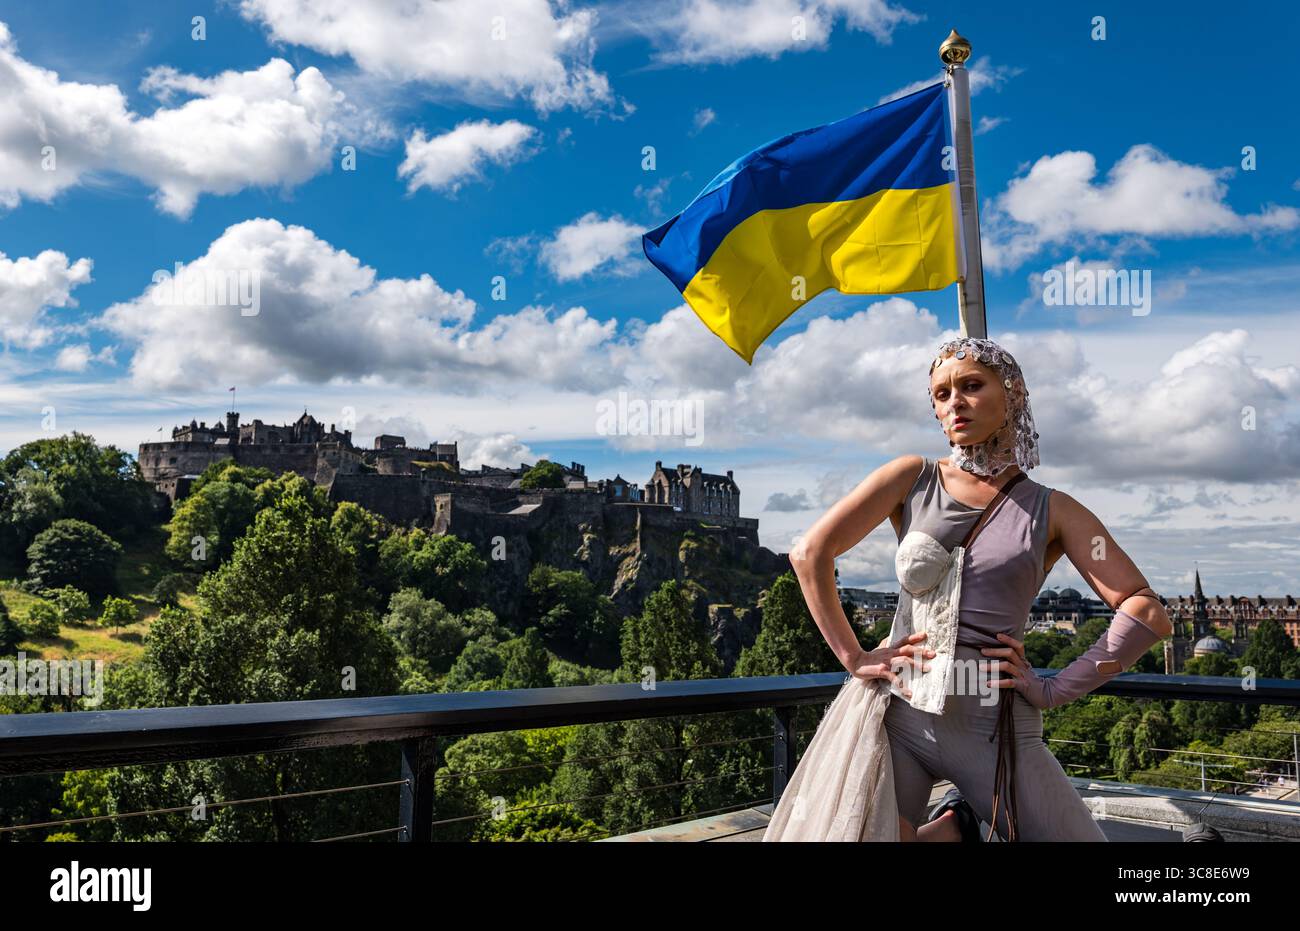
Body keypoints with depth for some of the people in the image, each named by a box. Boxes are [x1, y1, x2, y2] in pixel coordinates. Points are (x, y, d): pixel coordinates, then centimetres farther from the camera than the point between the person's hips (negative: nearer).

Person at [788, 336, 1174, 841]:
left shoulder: (1052, 511, 5)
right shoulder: (913, 478, 6)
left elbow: (1148, 614, -2)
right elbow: (809, 553, 0)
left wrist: (1054, 689, -7)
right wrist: (854, 658, -5)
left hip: (998, 727, 0)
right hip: (900, 711, 0)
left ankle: (965, 824, 19)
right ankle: (958, 828, 16)